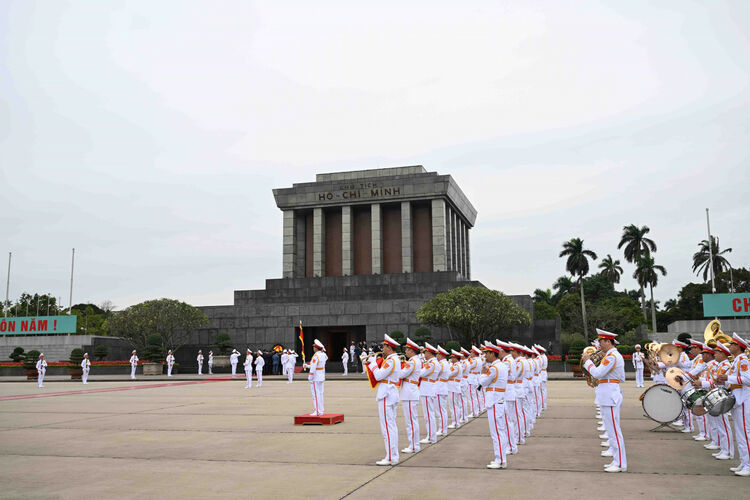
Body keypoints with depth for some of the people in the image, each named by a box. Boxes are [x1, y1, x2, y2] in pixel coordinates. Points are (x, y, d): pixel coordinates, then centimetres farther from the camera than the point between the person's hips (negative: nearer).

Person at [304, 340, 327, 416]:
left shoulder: (316, 356, -19)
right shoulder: (323, 355, 7)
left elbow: (313, 368, -20)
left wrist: (310, 378, -15)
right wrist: (307, 366, 22)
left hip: (316, 378, -9)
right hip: (321, 377, 9)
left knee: (316, 395, -3)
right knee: (320, 394, 13)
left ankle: (317, 411, -1)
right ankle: (321, 410, 18)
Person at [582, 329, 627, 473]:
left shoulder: (611, 356, -16)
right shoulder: (615, 355, 17)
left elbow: (597, 373, -22)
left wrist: (587, 361, -9)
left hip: (609, 397, -11)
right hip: (610, 395, 11)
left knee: (614, 430, -7)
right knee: (612, 429, 15)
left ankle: (620, 464, -3)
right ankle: (616, 457, 22)